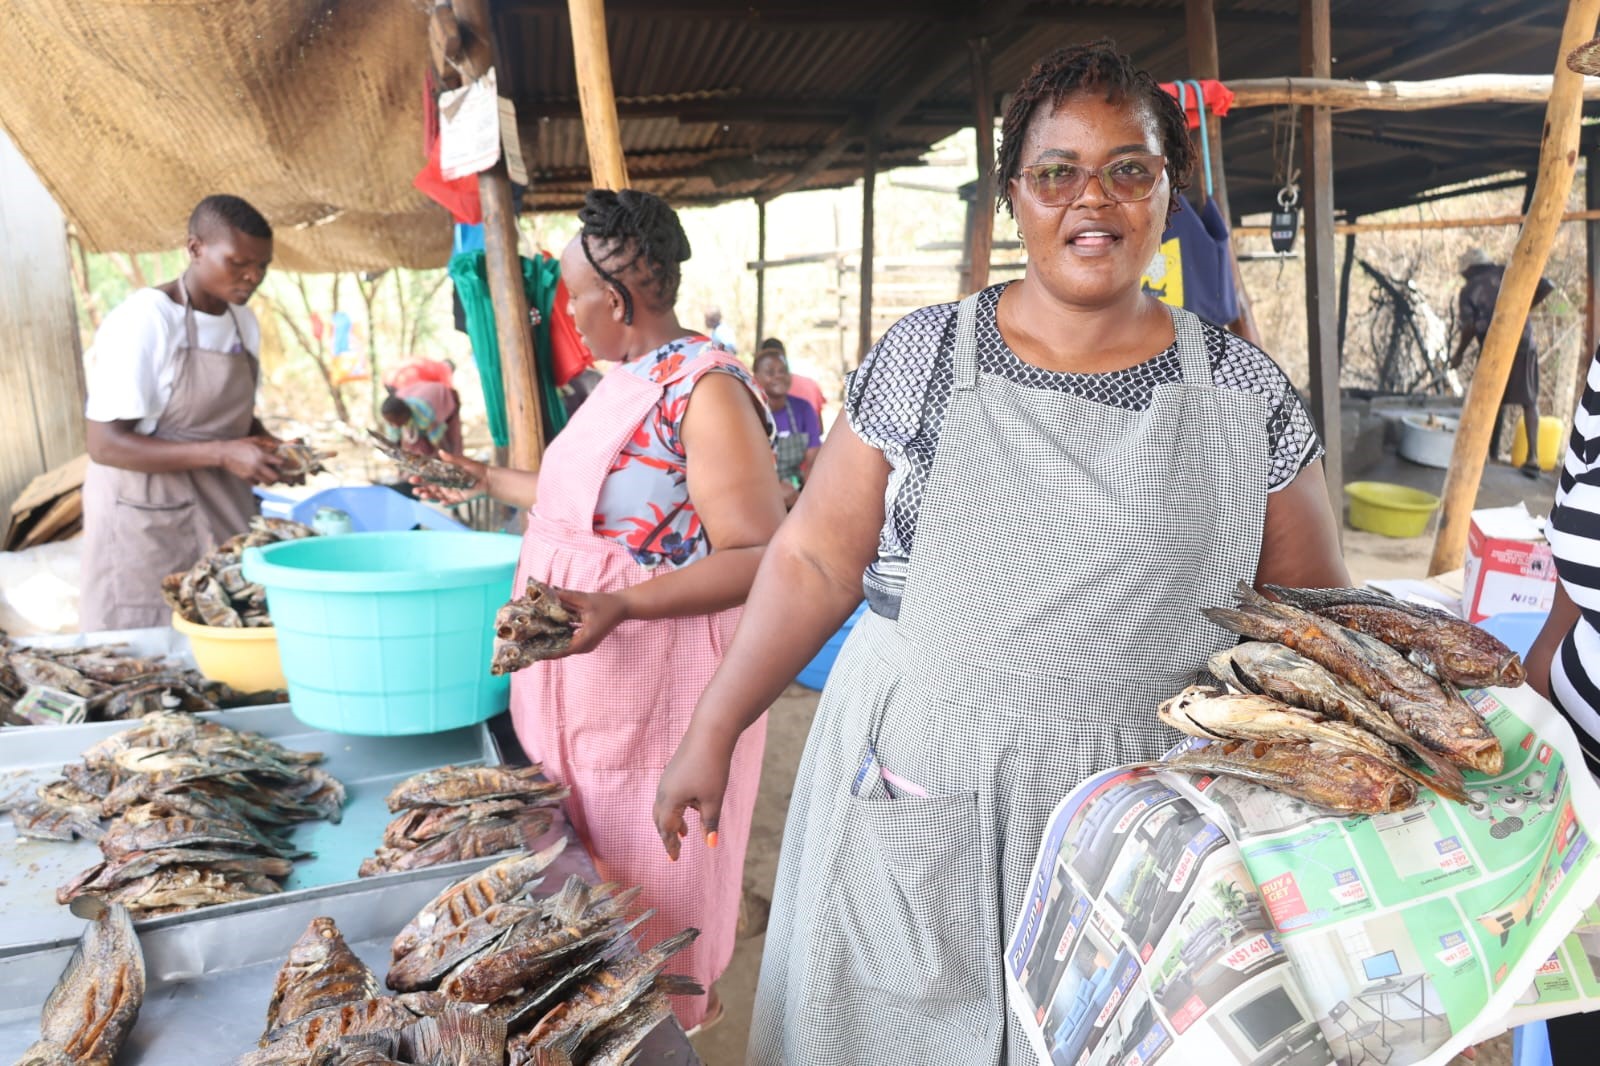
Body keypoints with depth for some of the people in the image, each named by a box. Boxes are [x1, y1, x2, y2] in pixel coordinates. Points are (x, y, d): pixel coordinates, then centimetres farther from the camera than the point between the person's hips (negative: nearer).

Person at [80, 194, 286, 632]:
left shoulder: (244, 322, 7)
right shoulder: (143, 321, -14)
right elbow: (105, 445, -17)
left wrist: (270, 448, -1)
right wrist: (221, 454, -25)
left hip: (226, 512, 6)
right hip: (151, 521, -6)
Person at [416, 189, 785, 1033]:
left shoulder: (706, 391, -20)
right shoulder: (624, 381, 9)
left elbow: (757, 557, -24)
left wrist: (619, 605, -34)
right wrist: (488, 480, 29)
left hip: (655, 684, -9)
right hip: (584, 681, 9)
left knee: (650, 886, 9)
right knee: (584, 868, 22)